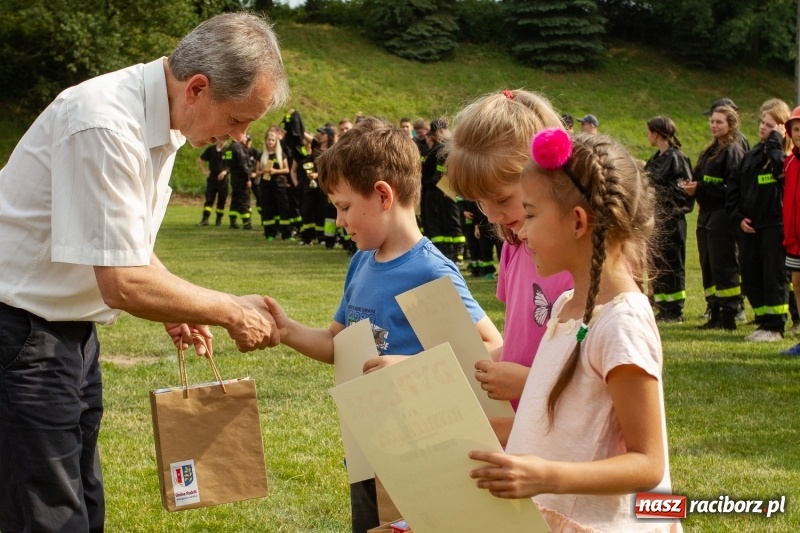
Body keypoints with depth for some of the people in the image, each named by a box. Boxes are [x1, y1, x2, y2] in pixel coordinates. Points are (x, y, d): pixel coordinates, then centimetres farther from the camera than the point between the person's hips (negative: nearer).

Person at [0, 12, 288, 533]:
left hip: (72, 329, 10)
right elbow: (124, 285, -27)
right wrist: (232, 311, -15)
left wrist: (176, 308, 6)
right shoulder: (106, 125, -26)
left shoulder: (160, 122, 3)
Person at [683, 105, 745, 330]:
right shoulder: (710, 151, 18)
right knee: (708, 267, 10)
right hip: (706, 215, 9)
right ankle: (715, 313, 16)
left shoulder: (733, 151, -10)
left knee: (724, 267, -7)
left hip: (723, 216, -9)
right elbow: (699, 179, 21)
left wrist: (700, 189, -18)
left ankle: (728, 316, -3)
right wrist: (692, 187, -2)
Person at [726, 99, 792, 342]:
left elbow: (779, 167, -30)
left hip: (774, 226, -7)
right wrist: (738, 216, 2)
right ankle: (764, 322, 20)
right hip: (749, 227, 7)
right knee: (751, 278, 10)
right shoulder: (751, 156, 14)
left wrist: (775, 140, -17)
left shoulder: (785, 156, -5)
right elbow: (733, 187, 15)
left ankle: (775, 327, 5)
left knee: (774, 277, -3)